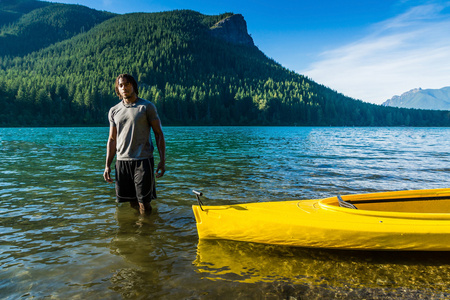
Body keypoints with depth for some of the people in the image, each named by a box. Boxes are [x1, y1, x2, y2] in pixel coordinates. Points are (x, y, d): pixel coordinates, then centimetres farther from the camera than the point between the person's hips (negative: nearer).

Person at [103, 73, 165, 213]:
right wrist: (107, 165, 9)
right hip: (122, 161, 4)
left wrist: (162, 160, -7)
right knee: (131, 203, 9)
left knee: (144, 205, -4)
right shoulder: (114, 111, 13)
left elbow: (159, 134, 0)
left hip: (143, 160, -3)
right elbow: (112, 139, 16)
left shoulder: (147, 106, 1)